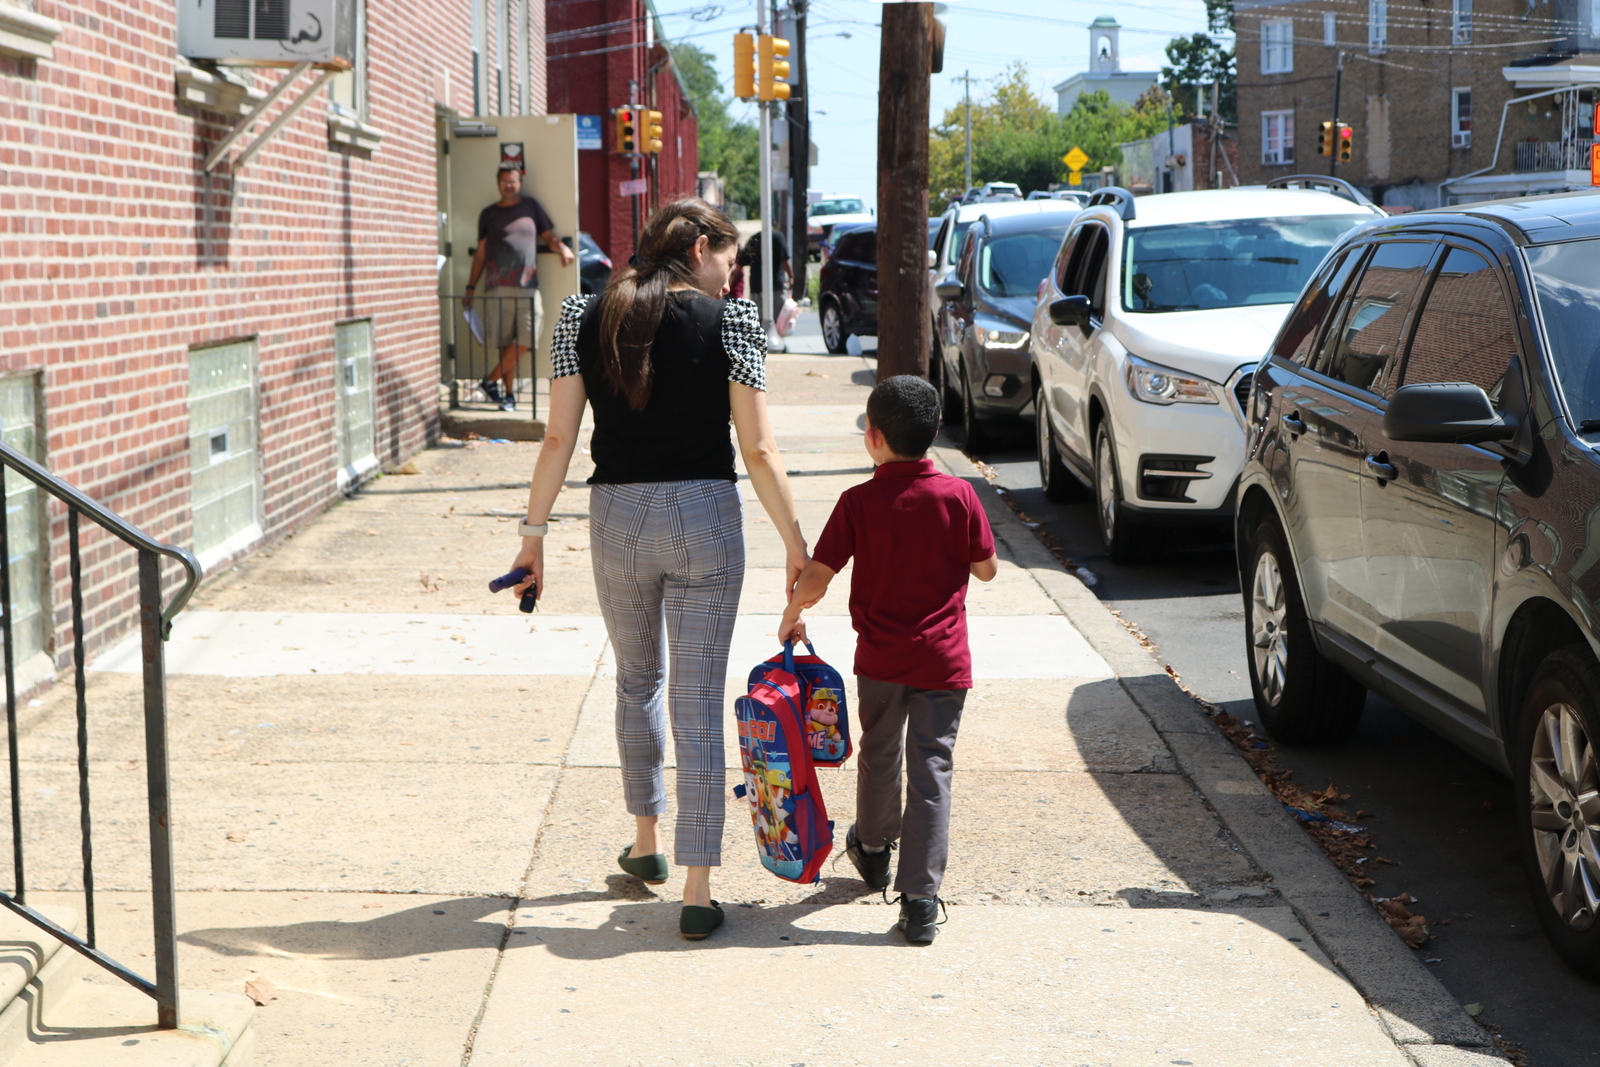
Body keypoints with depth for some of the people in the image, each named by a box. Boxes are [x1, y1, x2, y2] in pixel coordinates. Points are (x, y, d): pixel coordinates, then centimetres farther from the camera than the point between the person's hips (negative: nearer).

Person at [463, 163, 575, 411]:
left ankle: (491, 381, 1)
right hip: (497, 287, 0)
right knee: (505, 343, -2)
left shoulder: (531, 206, 15)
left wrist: (562, 248, -6)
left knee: (524, 342, -11)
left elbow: (548, 237, 18)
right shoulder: (488, 214, 15)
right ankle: (509, 393, 6)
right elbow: (480, 253, 17)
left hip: (527, 286, 0)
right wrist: (470, 288, 12)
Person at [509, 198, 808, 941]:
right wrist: (794, 544, 0)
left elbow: (559, 438, 1)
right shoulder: (730, 320, -5)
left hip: (617, 517, 3)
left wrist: (534, 530, 9)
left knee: (636, 681, 25)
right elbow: (757, 448, -7)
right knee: (698, 705, 2)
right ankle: (697, 891, 2)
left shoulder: (583, 318, 3)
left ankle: (646, 843, 36)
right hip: (705, 517, -2)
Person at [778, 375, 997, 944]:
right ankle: (920, 899, -5)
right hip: (943, 660, -1)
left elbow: (816, 578, -9)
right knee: (930, 771, 0)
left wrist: (792, 617, 10)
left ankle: (873, 849, 46)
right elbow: (985, 568, 3)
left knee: (879, 755, 23)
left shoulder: (859, 502, -10)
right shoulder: (958, 495, -7)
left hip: (880, 658, 1)